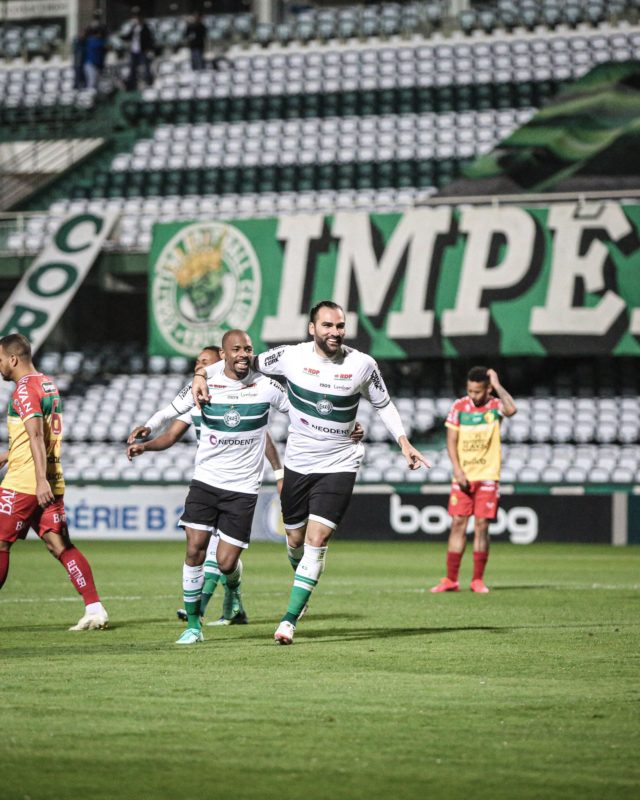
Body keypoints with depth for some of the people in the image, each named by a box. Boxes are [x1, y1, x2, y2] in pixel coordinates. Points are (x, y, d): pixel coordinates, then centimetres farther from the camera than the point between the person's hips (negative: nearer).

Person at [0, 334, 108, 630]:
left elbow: (36, 435, -22)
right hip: (51, 482, 9)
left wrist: (41, 480, -29)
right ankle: (95, 608, -6)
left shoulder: (25, 389, -11)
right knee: (60, 545, 3)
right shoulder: (48, 384, 17)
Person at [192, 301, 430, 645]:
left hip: (339, 465, -2)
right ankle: (304, 578, 45)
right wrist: (202, 375, -8)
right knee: (295, 539, 10)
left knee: (316, 539, -14)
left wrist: (404, 443, 1)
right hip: (297, 463, 2)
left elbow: (383, 404, 10)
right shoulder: (291, 357, -8)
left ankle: (290, 619, -11)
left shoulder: (362, 365, -6)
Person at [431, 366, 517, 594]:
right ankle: (451, 580, 2)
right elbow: (451, 441, 3)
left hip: (487, 476, -1)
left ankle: (478, 580, 6)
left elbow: (511, 409, -26)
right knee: (458, 524, -1)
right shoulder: (459, 407, 3)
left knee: (482, 526, -2)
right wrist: (458, 470, -8)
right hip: (463, 477, 1)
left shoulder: (495, 406, -2)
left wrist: (497, 384, -19)